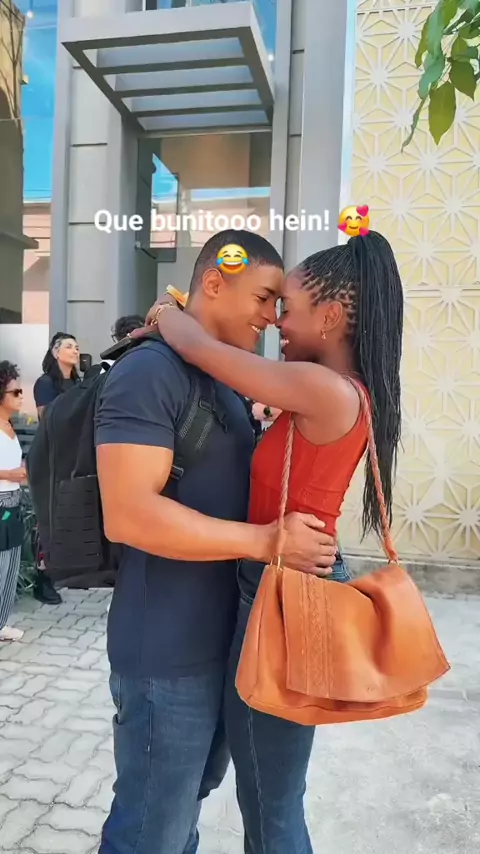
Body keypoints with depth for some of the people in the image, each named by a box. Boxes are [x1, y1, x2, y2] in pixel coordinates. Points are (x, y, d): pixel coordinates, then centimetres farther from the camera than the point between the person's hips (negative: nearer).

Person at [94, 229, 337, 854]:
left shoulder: (227, 383, 12)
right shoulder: (150, 372, -18)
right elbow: (128, 515, -27)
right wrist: (265, 540, -24)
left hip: (224, 638, 9)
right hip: (168, 653, -9)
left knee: (188, 802, 26)